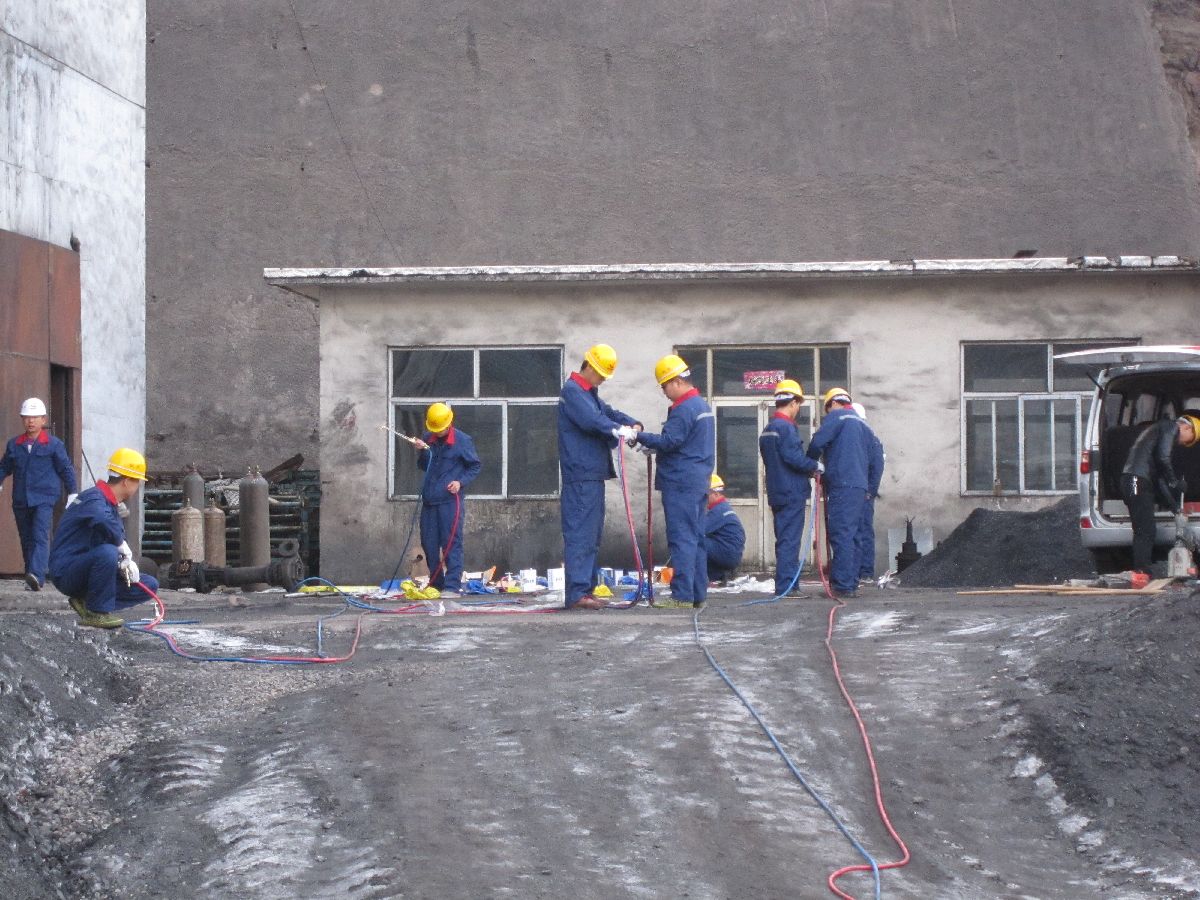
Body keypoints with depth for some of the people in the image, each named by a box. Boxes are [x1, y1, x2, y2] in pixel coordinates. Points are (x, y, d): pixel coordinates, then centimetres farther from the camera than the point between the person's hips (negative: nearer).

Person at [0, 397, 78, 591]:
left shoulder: (54, 444, 1)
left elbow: (66, 469, 5)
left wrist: (72, 494, 5)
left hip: (44, 498, -5)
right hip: (20, 500, 5)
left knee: (40, 537, -19)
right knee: (26, 540, 8)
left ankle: (37, 575, -33)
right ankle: (32, 581, 15)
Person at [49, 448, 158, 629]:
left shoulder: (111, 505, 16)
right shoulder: (94, 499, -16)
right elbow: (105, 523, -40)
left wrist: (126, 563, -6)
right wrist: (124, 550, -24)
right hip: (65, 571, -9)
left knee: (150, 585, 4)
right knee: (106, 552, -38)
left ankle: (86, 602, 1)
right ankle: (97, 613, -21)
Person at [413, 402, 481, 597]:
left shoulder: (462, 441, -4)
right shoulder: (428, 439, 9)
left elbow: (476, 466, 3)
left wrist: (461, 482, -11)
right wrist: (422, 452, -3)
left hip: (451, 500, -6)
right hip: (429, 500, 6)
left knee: (451, 544, -8)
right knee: (429, 544, 8)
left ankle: (453, 586, -9)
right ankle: (436, 584, 18)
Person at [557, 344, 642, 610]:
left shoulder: (589, 394, 23)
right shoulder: (573, 391, -9)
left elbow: (608, 412, 19)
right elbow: (590, 419, -24)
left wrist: (633, 424, -1)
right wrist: (617, 429, -36)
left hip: (593, 475, 11)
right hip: (581, 475, -11)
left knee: (592, 535, 14)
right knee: (580, 533, -13)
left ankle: (585, 589, 19)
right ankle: (577, 594, -16)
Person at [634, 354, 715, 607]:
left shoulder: (683, 409, -15)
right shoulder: (703, 406, 17)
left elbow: (669, 442, -19)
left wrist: (641, 437, -9)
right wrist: (652, 445, 17)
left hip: (681, 483, -10)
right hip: (699, 481, 10)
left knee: (682, 539, -9)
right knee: (696, 539, 12)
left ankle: (682, 595, -10)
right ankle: (698, 595, 14)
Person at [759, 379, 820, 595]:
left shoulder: (767, 430, 17)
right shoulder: (786, 428, -14)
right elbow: (794, 457, -22)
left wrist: (807, 470, 19)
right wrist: (815, 466, -5)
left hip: (777, 493, 9)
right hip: (792, 493, -9)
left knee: (785, 540, 13)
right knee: (789, 540, -8)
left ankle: (790, 585, 18)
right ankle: (785, 586, -10)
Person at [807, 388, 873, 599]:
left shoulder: (836, 417, -2)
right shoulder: (862, 425, 23)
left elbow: (817, 442, -14)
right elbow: (871, 460, 24)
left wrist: (812, 463, 4)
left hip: (842, 486, -8)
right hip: (860, 486, 8)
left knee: (841, 535, -10)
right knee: (851, 535, 13)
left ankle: (843, 585, -14)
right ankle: (852, 584, 15)